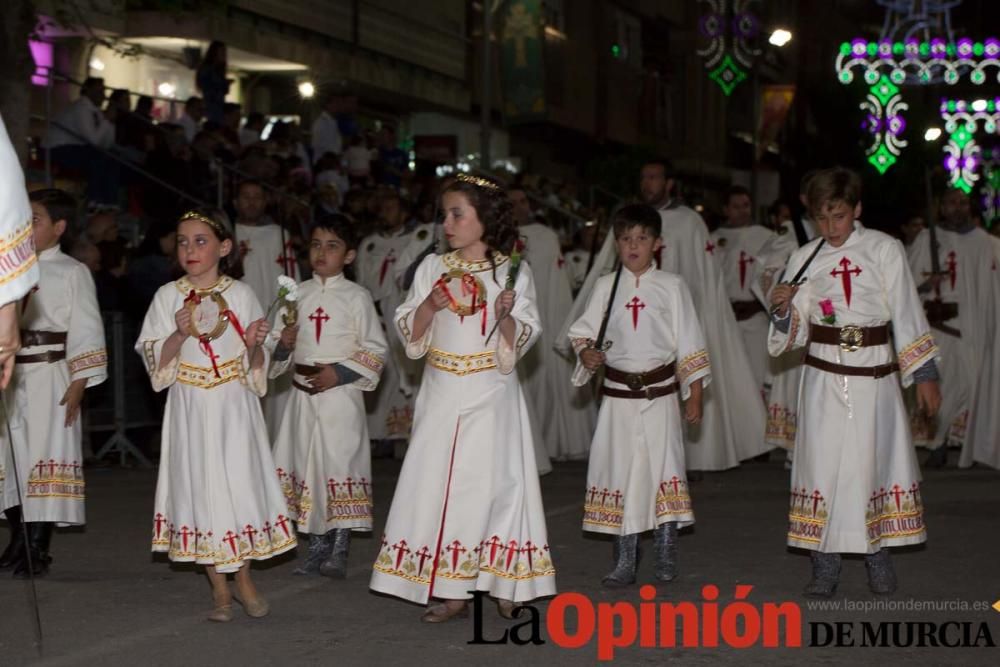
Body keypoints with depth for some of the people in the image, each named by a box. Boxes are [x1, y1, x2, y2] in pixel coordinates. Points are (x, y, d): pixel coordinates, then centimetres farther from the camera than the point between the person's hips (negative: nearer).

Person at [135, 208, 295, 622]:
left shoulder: (241, 295, 2)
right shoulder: (168, 297, 2)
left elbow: (256, 367, 5)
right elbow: (156, 363, -2)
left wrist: (254, 345, -16)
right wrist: (180, 334, -18)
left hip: (234, 408, 0)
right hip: (191, 409, 0)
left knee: (242, 481, -3)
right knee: (202, 487, 1)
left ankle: (244, 580, 14)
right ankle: (220, 591, 11)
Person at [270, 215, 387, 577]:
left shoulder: (356, 297, -4)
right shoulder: (298, 294, 9)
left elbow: (375, 350, -4)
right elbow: (282, 352, 16)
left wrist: (339, 373, -14)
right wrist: (283, 344, -7)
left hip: (340, 395, -4)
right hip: (303, 394, 4)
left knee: (341, 464, -6)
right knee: (307, 466, 7)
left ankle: (339, 550, 1)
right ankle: (317, 547, 17)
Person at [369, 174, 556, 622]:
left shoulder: (512, 272, -2)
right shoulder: (433, 267, 6)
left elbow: (523, 339, -3)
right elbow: (408, 332, 5)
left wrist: (507, 316, -23)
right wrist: (429, 305, -13)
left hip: (491, 394, -3)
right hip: (443, 393, 3)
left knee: (495, 480, -1)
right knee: (439, 480, 0)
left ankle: (505, 583, 11)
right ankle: (452, 591, 6)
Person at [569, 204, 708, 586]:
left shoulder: (671, 287, 0)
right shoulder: (606, 287, 5)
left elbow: (689, 344, 2)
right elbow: (583, 331, 9)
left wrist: (695, 395, 1)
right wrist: (586, 353, -13)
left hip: (660, 394, -2)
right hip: (618, 394, 2)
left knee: (664, 469, 0)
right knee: (619, 470, 3)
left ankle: (666, 560, 11)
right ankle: (625, 562, 12)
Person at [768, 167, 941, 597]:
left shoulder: (884, 250, -1)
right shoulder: (805, 259, 5)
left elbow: (907, 313, 0)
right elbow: (792, 334, 9)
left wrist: (924, 375, -2)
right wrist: (783, 309, -13)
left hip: (874, 378, -1)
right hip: (824, 379, 1)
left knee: (877, 460, 4)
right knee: (822, 462, -1)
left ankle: (878, 556, 18)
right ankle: (825, 566, 6)